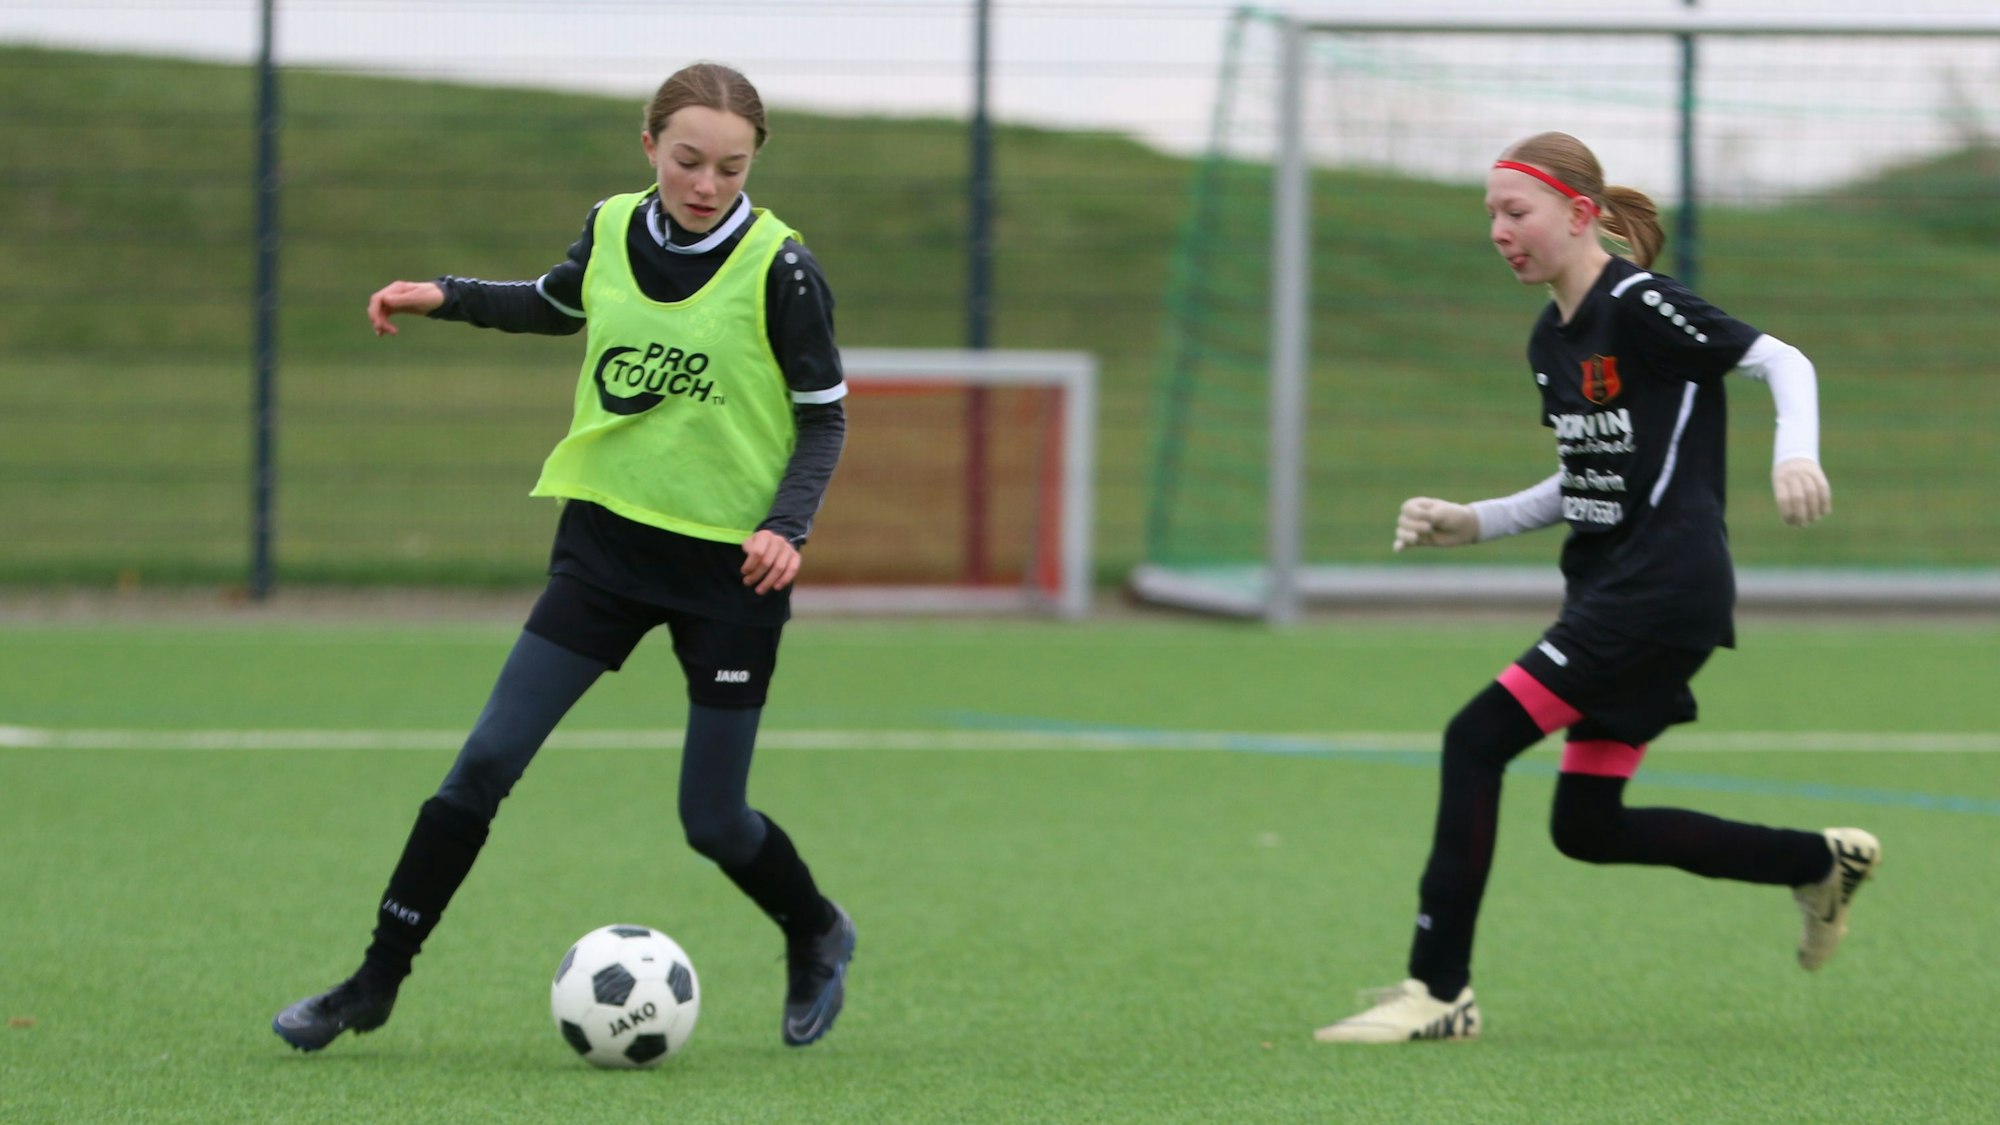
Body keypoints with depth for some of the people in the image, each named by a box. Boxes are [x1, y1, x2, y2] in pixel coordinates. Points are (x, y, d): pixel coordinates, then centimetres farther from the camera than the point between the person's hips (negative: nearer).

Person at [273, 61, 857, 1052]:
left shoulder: (777, 268, -12)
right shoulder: (612, 231, 0)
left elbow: (824, 416, -4)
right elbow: (558, 305, 23)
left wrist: (788, 524, -19)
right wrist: (447, 296, 10)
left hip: (728, 563, -3)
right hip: (607, 538, 3)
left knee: (712, 823, 1)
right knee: (485, 762, -6)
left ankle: (817, 941, 32)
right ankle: (374, 985, 1)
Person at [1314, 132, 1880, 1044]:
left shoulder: (1639, 307, -12)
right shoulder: (1550, 342, 14)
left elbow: (1783, 361, -11)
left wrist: (1795, 455, -29)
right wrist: (1473, 523, 12)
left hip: (1665, 586, -10)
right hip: (1610, 591, 10)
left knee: (1476, 740, -15)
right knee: (1587, 827, 9)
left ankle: (1438, 991, -12)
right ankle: (1822, 862, 25)